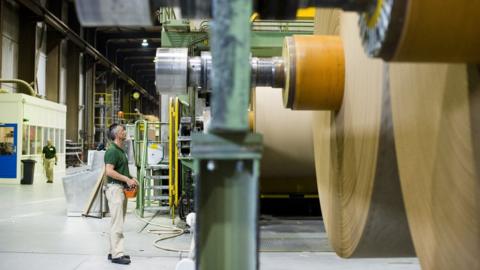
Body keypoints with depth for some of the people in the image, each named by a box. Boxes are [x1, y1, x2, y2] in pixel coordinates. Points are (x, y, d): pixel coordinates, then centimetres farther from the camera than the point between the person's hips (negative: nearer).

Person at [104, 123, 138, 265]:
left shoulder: (121, 151, 17)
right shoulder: (112, 151, -14)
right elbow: (109, 171, -24)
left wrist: (131, 178, 9)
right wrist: (127, 179, -20)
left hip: (122, 188, 10)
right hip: (115, 188, -10)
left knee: (118, 222, 13)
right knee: (117, 224, -9)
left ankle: (114, 251, 19)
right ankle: (117, 255, -6)